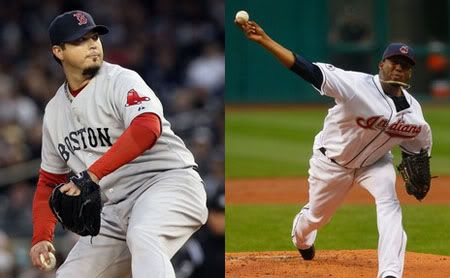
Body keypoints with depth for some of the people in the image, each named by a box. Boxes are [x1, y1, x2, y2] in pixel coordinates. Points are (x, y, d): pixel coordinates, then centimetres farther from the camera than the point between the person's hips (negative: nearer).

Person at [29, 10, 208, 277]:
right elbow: (50, 180, 23)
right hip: (116, 210, 8)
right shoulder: (54, 111, 14)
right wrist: (41, 238, 8)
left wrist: (92, 175, -35)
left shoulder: (121, 81, -8)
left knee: (142, 236, -37)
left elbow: (147, 128, -28)